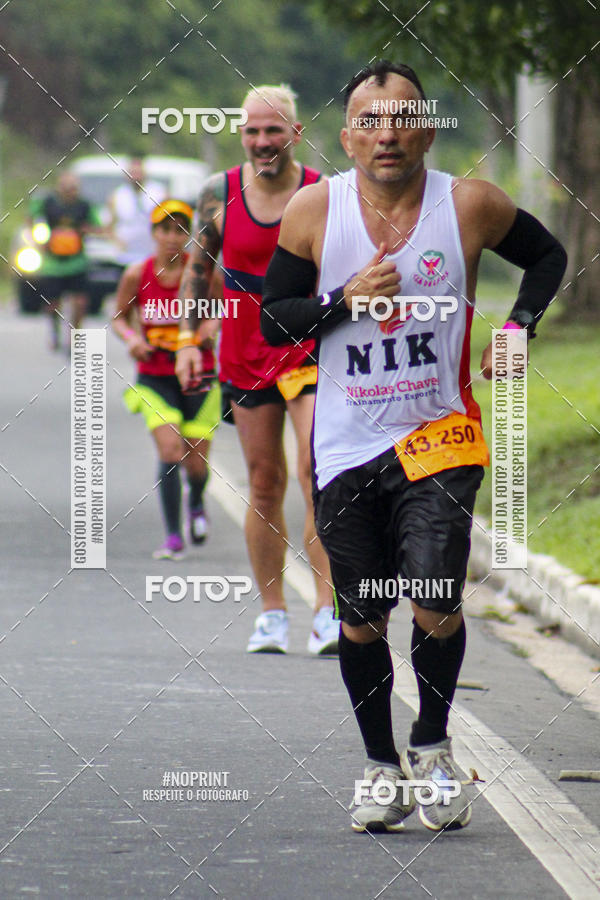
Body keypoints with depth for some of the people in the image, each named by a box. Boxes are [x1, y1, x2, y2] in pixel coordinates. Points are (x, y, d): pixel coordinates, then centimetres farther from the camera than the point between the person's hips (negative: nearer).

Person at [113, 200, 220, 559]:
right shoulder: (137, 275, -5)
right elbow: (120, 317, 10)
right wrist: (131, 337, -11)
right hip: (155, 378, 0)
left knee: (196, 464, 3)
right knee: (171, 453, -18)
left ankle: (197, 503, 40)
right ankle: (174, 537, -9)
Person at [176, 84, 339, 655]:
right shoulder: (220, 194, -1)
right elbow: (198, 270, 12)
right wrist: (189, 340, 6)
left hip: (312, 349, -2)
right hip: (245, 351, 2)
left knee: (316, 471, -17)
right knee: (265, 484, 6)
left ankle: (327, 612, -17)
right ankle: (271, 614, 17)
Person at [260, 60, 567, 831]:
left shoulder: (470, 205, -5)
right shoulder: (314, 211, -5)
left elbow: (547, 256, 13)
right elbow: (273, 320, 1)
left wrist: (518, 327, -2)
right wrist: (345, 302, -15)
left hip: (438, 434, -1)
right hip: (346, 443, 1)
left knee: (435, 605, -15)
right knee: (360, 621, 7)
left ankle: (433, 747, 10)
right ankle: (381, 765, 27)